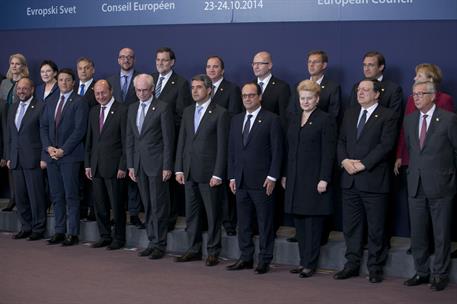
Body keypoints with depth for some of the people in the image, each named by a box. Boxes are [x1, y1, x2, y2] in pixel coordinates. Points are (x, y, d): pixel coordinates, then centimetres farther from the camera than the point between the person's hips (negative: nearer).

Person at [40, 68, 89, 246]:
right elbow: (43, 127, 14)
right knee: (56, 196, 9)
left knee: (71, 196, -3)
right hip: (52, 155, 6)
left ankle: (72, 234, 1)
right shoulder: (50, 103, 17)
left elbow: (80, 129, -11)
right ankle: (59, 231, 15)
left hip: (70, 156, -6)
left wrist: (63, 150, -14)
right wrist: (48, 148, -3)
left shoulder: (79, 102, -4)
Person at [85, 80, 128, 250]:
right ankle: (104, 236, 20)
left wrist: (123, 166, -12)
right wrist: (87, 164, 10)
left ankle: (119, 238, 11)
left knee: (116, 204, 0)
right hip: (96, 166, 6)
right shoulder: (93, 112, 13)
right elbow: (89, 140, 16)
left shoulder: (122, 111, -7)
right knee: (99, 204, 10)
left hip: (113, 166, -6)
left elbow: (126, 141, -9)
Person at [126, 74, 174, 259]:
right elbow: (130, 138, 15)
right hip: (139, 164, 6)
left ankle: (159, 244, 4)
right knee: (147, 206, 9)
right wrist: (130, 165, 10)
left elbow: (168, 139, -8)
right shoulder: (132, 109, 13)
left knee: (158, 206, -3)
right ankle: (152, 242, 16)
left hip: (157, 164, -6)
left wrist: (167, 166, -12)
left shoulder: (163, 108, -6)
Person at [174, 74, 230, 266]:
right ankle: (194, 250, 20)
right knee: (191, 214, 11)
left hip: (209, 173, -6)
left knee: (213, 214, 2)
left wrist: (217, 174, -13)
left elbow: (222, 146, -9)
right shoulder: (188, 112, 13)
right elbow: (182, 141, 13)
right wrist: (179, 169, 7)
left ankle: (213, 252, 10)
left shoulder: (220, 113, -6)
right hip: (189, 172, 6)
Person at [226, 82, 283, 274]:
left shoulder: (271, 120, -3)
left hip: (262, 180, -6)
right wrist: (232, 176, 9)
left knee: (265, 223, 0)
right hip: (241, 181, 6)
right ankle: (245, 258, 18)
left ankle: (264, 260, 7)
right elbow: (231, 150, 15)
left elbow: (277, 151, -7)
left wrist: (272, 177, -12)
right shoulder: (236, 120, 15)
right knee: (243, 223, 10)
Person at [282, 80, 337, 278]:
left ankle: (310, 264, 3)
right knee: (299, 222, 9)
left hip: (314, 179, -7)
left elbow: (328, 152, -10)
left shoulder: (325, 120, -5)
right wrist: (285, 175, 13)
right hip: (295, 179, 7)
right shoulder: (294, 120, 16)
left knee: (313, 223, -3)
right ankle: (303, 261, 16)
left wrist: (324, 179, -15)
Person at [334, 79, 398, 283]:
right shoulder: (350, 114, 16)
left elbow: (386, 145, -12)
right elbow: (341, 141, 13)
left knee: (376, 227, 2)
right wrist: (345, 161, -6)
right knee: (351, 226, 9)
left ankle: (375, 268, 11)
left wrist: (363, 164, -16)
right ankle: (352, 264, 18)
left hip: (374, 180, -5)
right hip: (350, 179, 6)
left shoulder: (388, 116, -3)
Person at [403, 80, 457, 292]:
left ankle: (440, 274, 14)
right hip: (416, 186, 5)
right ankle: (422, 272, 22)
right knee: (417, 234, 10)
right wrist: (412, 171, 12)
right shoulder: (409, 120, 10)